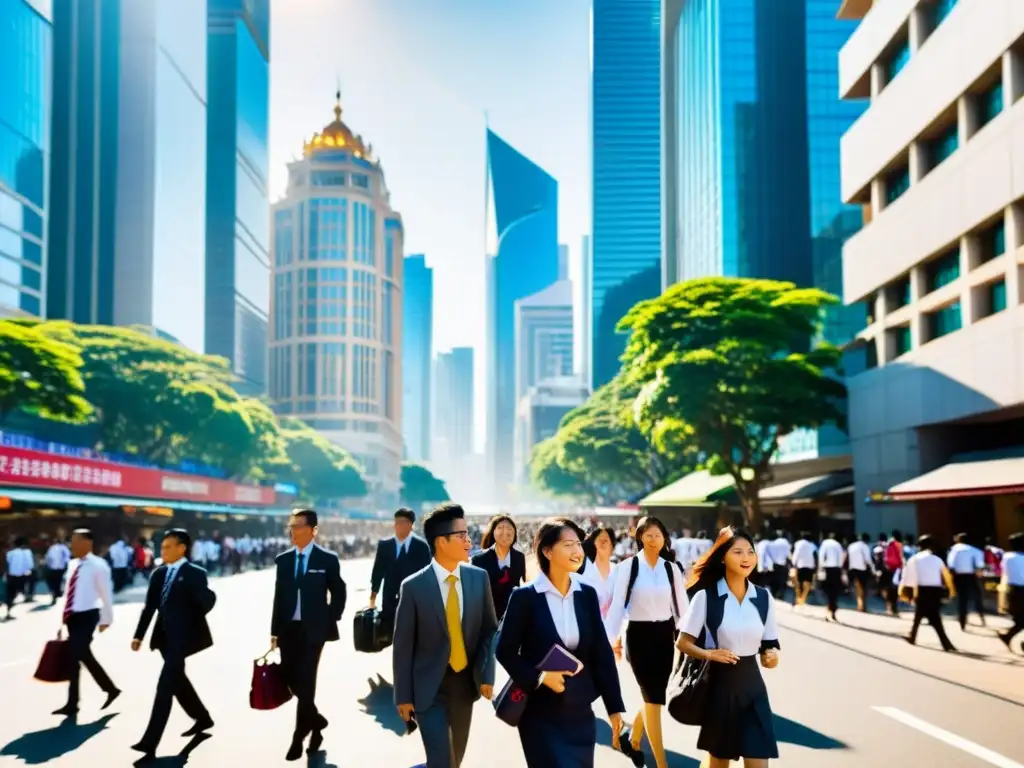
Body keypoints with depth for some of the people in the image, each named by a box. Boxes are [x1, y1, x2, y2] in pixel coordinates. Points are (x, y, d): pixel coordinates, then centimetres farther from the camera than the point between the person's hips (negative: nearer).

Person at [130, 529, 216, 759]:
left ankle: (150, 742, -11)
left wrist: (193, 619, -20)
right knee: (177, 681, 19)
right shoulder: (159, 574, 10)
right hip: (165, 636, 8)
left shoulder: (194, 573, -9)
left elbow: (209, 599, -18)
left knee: (165, 686, -11)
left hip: (182, 637, -8)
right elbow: (150, 606, 9)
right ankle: (202, 718, 40)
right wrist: (139, 635, 4)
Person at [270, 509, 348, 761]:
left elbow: (339, 593, 2)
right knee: (291, 679, 7)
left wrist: (329, 622, -4)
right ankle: (316, 719, 30)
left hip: (313, 630, -4)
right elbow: (279, 596, 9)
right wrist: (275, 630, 5)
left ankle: (299, 738, 6)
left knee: (305, 682, -4)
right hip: (288, 629, 4)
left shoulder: (327, 559, -4)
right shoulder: (283, 559, 7)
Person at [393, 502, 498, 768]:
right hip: (429, 687, -4)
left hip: (465, 683, 4)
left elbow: (489, 629, 5)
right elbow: (403, 645, -8)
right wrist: (403, 695, -6)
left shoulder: (479, 577, -2)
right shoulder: (413, 587, -13)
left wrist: (486, 673, -6)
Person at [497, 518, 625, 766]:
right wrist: (538, 677, -20)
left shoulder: (587, 594, 2)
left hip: (580, 710, 4)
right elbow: (505, 651, -6)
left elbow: (602, 652, 4)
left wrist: (614, 706, 3)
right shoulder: (525, 596, -10)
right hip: (540, 713, -4)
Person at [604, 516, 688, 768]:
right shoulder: (627, 567, -7)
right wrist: (611, 638, -13)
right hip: (639, 635, -4)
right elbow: (617, 605, -7)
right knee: (653, 698, -5)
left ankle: (633, 741, 39)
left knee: (654, 696, 12)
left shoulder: (672, 569, 4)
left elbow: (681, 607, 7)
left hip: (664, 635, 4)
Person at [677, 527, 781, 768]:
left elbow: (769, 645, 8)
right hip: (718, 685, -3)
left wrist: (771, 656, -14)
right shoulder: (705, 596, -11)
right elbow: (684, 642, -5)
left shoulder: (764, 597, 1)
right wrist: (708, 654, -23)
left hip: (752, 685, 3)